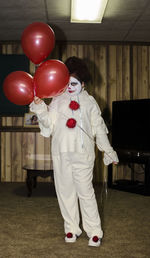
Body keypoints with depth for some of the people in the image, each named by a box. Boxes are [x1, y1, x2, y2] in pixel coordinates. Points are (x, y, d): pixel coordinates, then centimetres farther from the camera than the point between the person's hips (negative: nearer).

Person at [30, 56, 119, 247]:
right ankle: (71, 229, 21)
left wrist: (109, 152, 9)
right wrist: (40, 108, -14)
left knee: (85, 192, -4)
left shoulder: (89, 101, 8)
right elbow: (49, 125, 1)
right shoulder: (57, 101, 10)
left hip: (82, 153, -2)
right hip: (61, 154, 2)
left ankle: (94, 232, 7)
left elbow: (98, 129, 10)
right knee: (65, 191, 7)